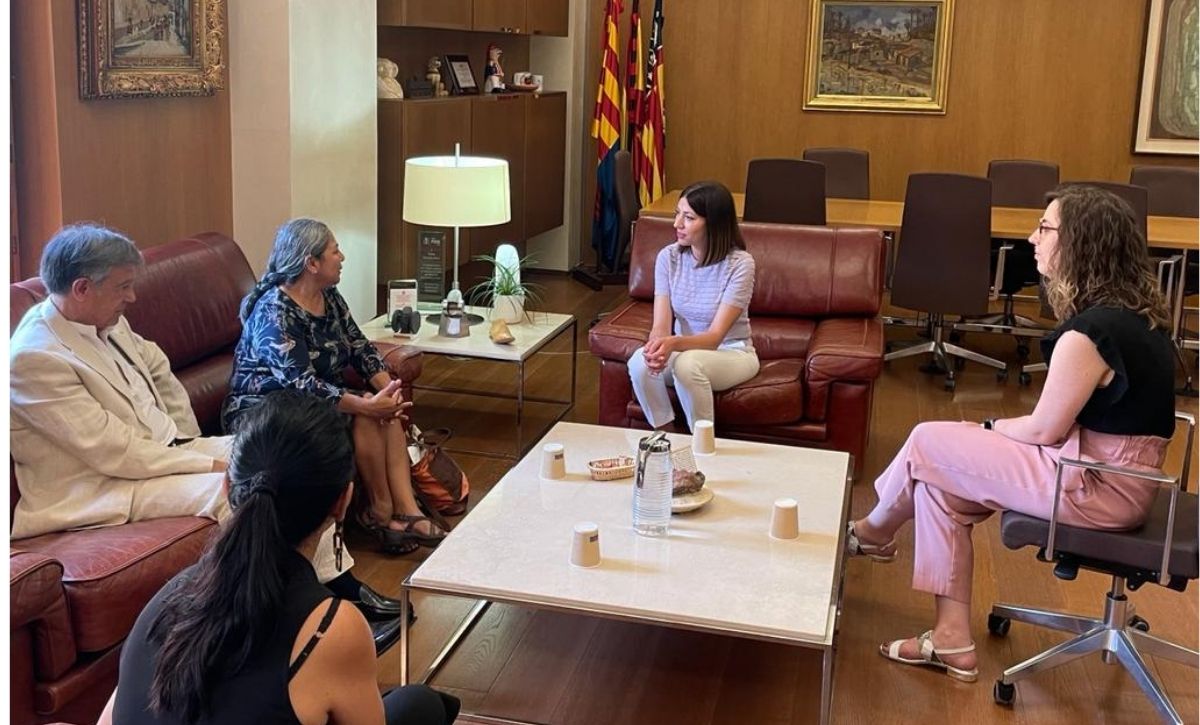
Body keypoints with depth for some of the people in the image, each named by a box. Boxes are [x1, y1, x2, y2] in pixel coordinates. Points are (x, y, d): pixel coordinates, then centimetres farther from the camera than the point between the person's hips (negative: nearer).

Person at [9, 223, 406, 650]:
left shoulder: (106, 323, 3)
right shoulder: (34, 359, -23)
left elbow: (158, 370, 21)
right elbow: (116, 454, -25)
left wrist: (190, 443, 11)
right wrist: (209, 462, -20)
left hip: (161, 449, 9)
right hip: (100, 488, -9)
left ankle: (340, 583, -3)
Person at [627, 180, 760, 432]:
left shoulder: (739, 264, -20)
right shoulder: (668, 257, -8)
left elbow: (716, 336, -24)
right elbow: (661, 324, -13)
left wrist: (674, 343, -44)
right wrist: (657, 346, -38)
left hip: (731, 353, -3)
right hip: (685, 348, 4)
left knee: (688, 363, -36)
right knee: (640, 362, -29)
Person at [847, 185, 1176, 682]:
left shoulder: (1089, 332, -24)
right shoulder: (1134, 310, 7)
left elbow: (1045, 429, -16)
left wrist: (990, 427, 3)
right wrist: (995, 432, 10)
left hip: (1099, 487, -9)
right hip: (1115, 468, 10)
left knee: (928, 446, -2)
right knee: (941, 481, 9)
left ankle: (874, 531, 29)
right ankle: (952, 640, 10)